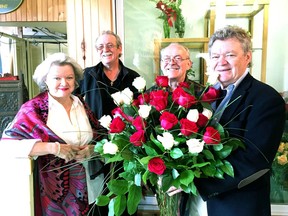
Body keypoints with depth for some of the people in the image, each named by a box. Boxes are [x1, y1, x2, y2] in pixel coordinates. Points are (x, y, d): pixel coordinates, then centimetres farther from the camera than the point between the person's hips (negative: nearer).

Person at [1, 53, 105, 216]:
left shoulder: (82, 104, 3)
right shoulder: (34, 109, -10)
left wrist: (94, 148, -15)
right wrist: (54, 148, -26)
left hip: (90, 184, 4)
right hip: (55, 190, -4)